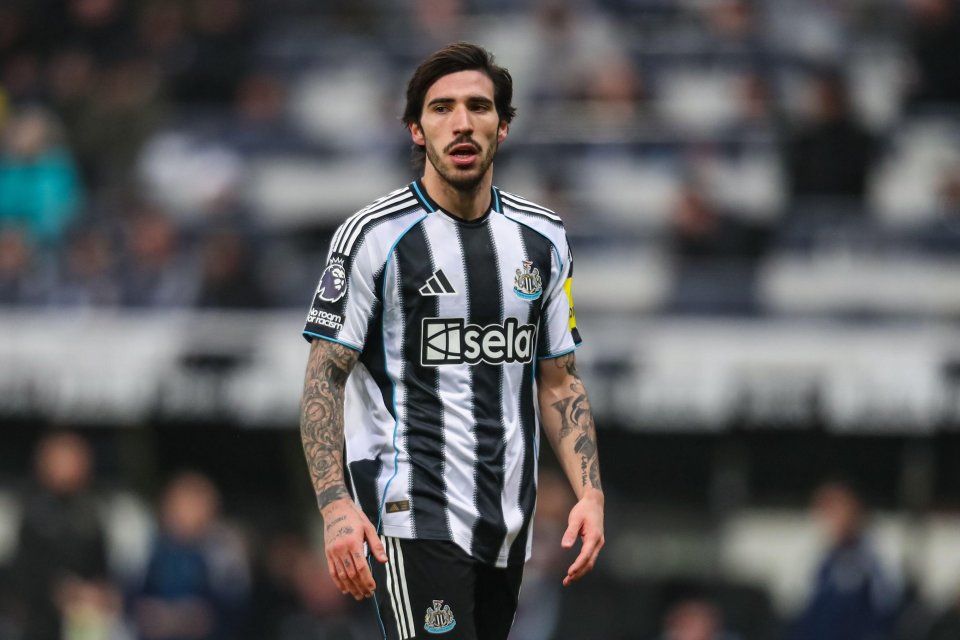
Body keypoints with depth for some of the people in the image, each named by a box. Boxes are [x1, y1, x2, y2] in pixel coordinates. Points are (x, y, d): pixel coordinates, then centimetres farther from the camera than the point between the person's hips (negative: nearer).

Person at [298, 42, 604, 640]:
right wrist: (335, 504, -18)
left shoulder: (543, 237, 10)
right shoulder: (374, 235, -5)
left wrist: (590, 493, 4)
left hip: (508, 523, 6)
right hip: (412, 518, -6)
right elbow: (324, 377, -6)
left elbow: (558, 380, 17)